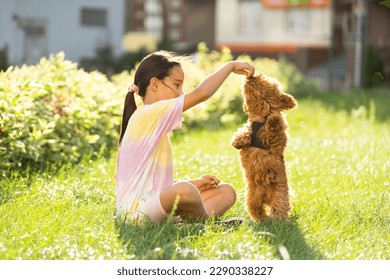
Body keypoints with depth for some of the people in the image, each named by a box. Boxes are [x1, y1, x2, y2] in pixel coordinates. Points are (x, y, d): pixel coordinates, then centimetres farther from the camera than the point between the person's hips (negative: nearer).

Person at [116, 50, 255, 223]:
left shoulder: (154, 123, 21)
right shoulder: (148, 114, -11)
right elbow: (201, 93, -19)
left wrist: (193, 184, 9)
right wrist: (231, 66, -7)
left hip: (155, 205, 10)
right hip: (137, 211, -10)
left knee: (226, 192, 9)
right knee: (184, 191, -39)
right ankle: (206, 220, -9)